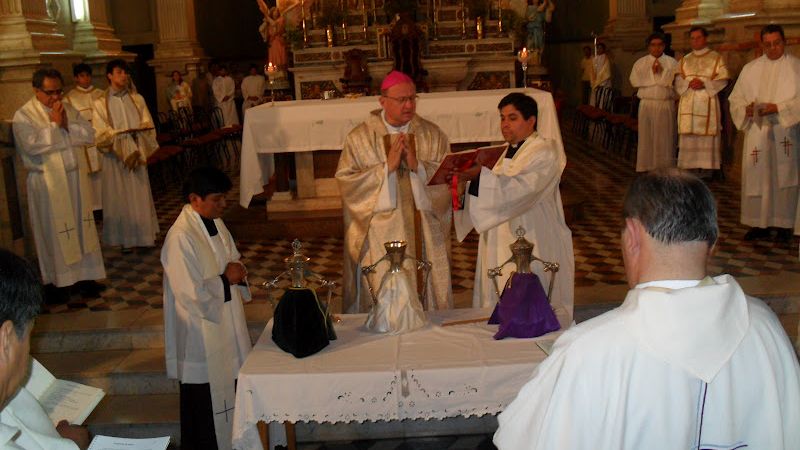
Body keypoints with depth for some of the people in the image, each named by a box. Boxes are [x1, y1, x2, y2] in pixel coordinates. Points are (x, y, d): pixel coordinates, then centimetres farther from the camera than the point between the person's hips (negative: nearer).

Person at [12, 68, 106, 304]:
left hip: (75, 177, 5)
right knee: (53, 232, 3)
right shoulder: (23, 115, -7)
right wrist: (55, 124, -14)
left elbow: (90, 135, 1)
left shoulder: (68, 109, 9)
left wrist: (67, 125, -13)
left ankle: (85, 275, 21)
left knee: (82, 226, 10)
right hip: (47, 182, -5)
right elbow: (33, 144, -22)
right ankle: (55, 282, 15)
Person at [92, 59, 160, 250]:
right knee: (120, 198, 3)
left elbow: (148, 126, 2)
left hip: (137, 155, 3)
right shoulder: (101, 104, -2)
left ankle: (144, 235, 14)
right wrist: (126, 133, -16)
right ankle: (125, 238, 11)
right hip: (115, 157, -2)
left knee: (140, 196, 5)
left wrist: (134, 132, -15)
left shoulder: (137, 99, 8)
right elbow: (101, 135, -7)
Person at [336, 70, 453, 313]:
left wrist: (418, 165, -16)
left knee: (429, 290, 6)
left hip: (425, 237, 2)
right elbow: (346, 180, -8)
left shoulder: (432, 135, 7)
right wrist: (387, 167, -15)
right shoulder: (360, 138, 1)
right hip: (382, 237, -2)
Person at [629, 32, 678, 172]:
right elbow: (634, 81, -5)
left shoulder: (672, 62, 7)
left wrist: (662, 71, -12)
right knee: (647, 136, 1)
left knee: (665, 137, 0)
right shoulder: (640, 62, 9)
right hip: (647, 104, 1)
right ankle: (646, 167, 6)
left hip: (666, 104, 0)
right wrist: (652, 71, -8)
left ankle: (666, 168, 6)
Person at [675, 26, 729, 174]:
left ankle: (707, 167, -5)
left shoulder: (716, 58, 7)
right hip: (688, 104, 3)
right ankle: (688, 167, 2)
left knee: (706, 138, -8)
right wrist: (688, 83, -11)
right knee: (688, 138, -1)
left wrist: (704, 84, -15)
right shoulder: (684, 60, 17)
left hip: (707, 103, -3)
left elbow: (722, 80, -1)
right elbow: (678, 81, 10)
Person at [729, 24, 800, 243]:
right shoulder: (750, 68, 12)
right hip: (756, 130, 2)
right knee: (756, 175, 0)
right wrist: (746, 109, -8)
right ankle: (759, 224, 9)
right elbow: (736, 98, 11)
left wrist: (778, 108, -18)